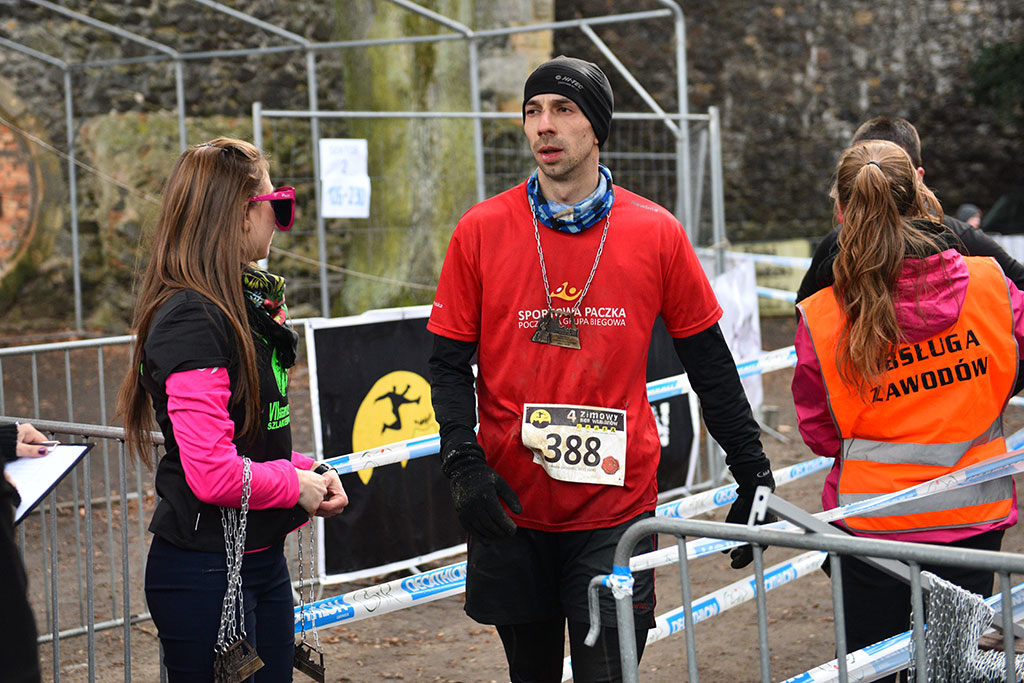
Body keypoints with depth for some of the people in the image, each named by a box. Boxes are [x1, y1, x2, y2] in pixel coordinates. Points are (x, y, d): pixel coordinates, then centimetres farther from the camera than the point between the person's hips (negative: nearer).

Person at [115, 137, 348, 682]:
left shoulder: (244, 305, 11)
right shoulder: (193, 319, -20)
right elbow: (214, 474, -26)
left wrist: (310, 471, 1)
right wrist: (296, 484, -10)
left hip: (262, 556, 9)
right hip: (205, 570, -9)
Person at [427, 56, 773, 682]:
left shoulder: (656, 233, -1)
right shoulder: (482, 231, 0)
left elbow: (710, 367, 6)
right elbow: (451, 364, 2)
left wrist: (753, 472, 5)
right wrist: (463, 461, -12)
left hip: (616, 509, -1)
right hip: (511, 507, 1)